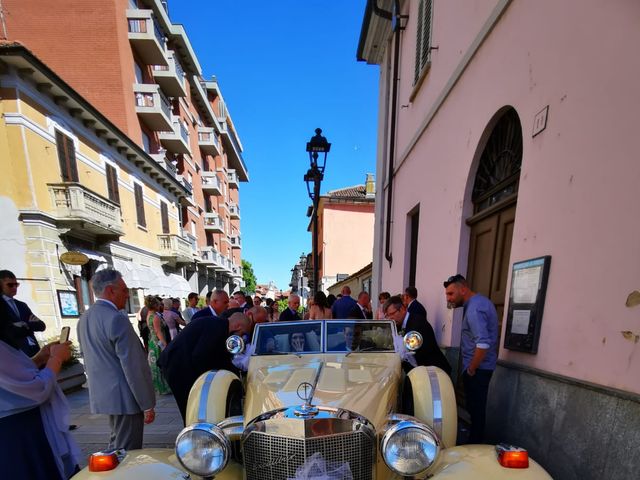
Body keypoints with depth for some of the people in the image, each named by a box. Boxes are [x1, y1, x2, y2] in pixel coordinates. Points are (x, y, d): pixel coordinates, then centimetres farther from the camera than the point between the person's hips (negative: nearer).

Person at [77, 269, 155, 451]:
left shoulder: (84, 318, 7)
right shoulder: (117, 319, -22)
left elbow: (90, 360, 15)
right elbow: (133, 367, -22)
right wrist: (147, 404, -14)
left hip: (102, 395, 9)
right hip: (124, 397, -9)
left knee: (116, 446, 25)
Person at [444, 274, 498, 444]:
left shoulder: (474, 308, -24)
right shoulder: (480, 301, 7)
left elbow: (483, 344, -30)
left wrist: (471, 369, -19)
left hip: (477, 368, -10)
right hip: (483, 366, 10)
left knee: (475, 409, 4)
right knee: (476, 407, 19)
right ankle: (476, 441, 32)